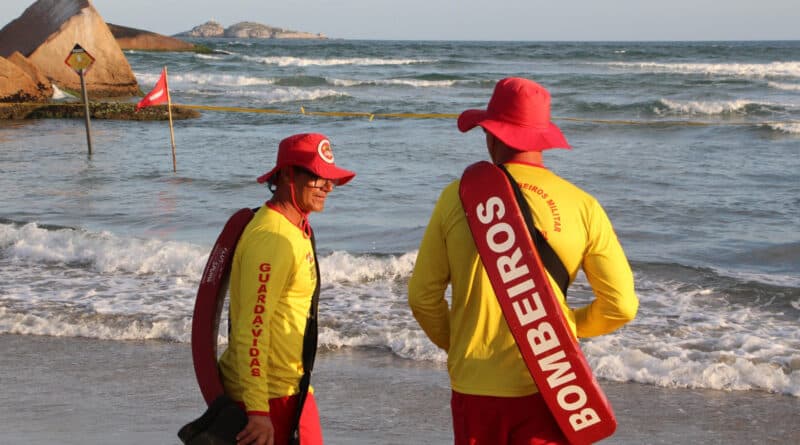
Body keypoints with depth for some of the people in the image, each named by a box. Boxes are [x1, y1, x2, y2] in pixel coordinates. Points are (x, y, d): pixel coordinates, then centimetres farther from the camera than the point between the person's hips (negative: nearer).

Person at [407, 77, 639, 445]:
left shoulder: (457, 197, -3)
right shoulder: (581, 205, -4)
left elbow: (423, 295, 3)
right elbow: (621, 305, -2)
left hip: (475, 387, 1)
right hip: (548, 388, -1)